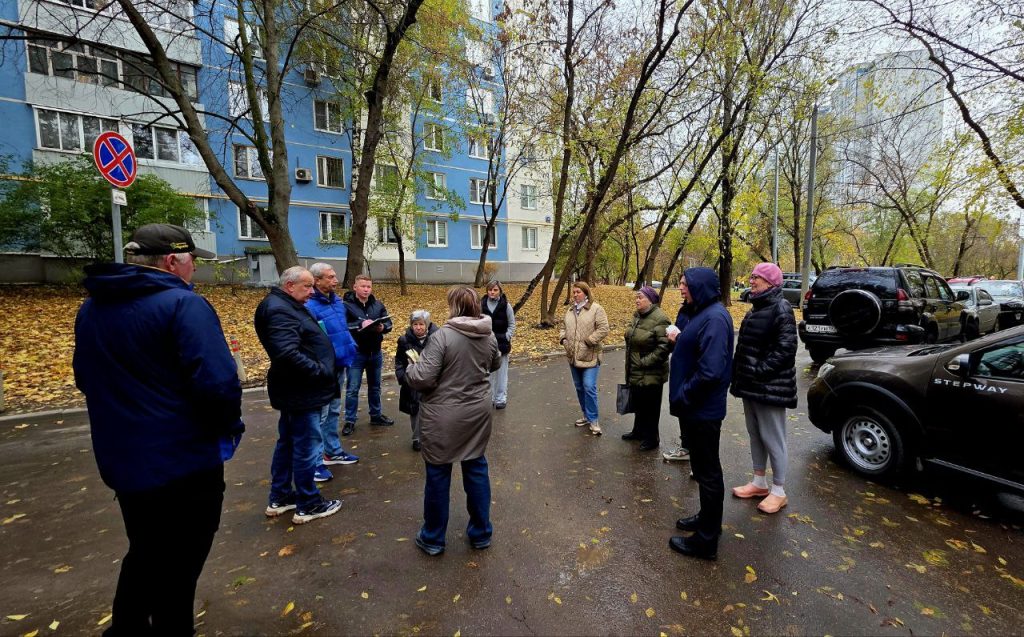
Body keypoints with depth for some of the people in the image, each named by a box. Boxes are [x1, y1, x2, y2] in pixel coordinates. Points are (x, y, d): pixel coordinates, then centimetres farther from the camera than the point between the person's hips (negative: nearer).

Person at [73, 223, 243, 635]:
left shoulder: (90, 308, 7)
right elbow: (217, 384, -29)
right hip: (183, 464, -8)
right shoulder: (182, 304, -20)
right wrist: (228, 427, -10)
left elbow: (86, 379, 18)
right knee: (175, 572, 12)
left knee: (144, 555, 29)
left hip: (121, 462, 8)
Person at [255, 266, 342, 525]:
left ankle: (279, 498, 34)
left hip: (294, 391, 11)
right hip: (300, 393, -11)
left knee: (288, 442, 20)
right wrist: (321, 372, -21)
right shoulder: (280, 311, -21)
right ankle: (308, 506, 16)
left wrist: (323, 371, 8)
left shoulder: (287, 306, 13)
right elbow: (288, 354, -31)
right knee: (307, 447, 1)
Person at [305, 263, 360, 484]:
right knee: (319, 415, 0)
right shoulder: (309, 306, -19)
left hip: (339, 366, 9)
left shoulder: (337, 301, 8)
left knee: (334, 411, 19)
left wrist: (350, 346, 14)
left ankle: (333, 451, 34)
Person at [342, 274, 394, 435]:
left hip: (375, 352, 5)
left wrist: (382, 327, -21)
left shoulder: (378, 305, 2)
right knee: (352, 389, 3)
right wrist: (360, 325, -30)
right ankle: (350, 421, 17)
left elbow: (389, 323, 0)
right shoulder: (346, 305, -11)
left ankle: (376, 415, 33)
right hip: (355, 353, -4)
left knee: (375, 386, 18)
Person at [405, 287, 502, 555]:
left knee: (438, 474, 12)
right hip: (477, 413, 5)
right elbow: (495, 364, 16)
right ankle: (481, 533, 33)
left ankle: (433, 539, 31)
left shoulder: (442, 336, -21)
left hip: (443, 417, -4)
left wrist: (410, 368, -1)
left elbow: (422, 378, -21)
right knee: (476, 469, 18)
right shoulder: (489, 335, -2)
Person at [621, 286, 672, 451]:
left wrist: (645, 362, -21)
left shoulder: (659, 319, -20)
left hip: (650, 375, -8)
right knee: (638, 404, 23)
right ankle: (638, 431, 41)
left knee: (650, 407, 7)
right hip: (635, 372, 9)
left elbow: (664, 346, -24)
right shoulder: (638, 316, 8)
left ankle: (651, 438, 24)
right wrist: (629, 367, 16)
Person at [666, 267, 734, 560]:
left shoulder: (714, 318, -22)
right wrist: (680, 341, 4)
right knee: (703, 467, 23)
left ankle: (706, 540, 21)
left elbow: (711, 370, -28)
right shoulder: (701, 313, 9)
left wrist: (682, 397, -19)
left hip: (703, 410, -10)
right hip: (695, 407, 10)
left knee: (707, 471, 5)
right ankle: (708, 519, 41)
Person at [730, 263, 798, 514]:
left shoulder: (781, 308, -13)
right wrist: (740, 373, 11)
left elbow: (786, 348, -20)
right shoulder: (757, 307, 12)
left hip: (770, 386, -8)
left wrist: (759, 370, -20)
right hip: (750, 384, 8)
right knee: (755, 434, 16)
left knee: (772, 438, 3)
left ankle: (779, 491, 18)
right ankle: (759, 483, 30)